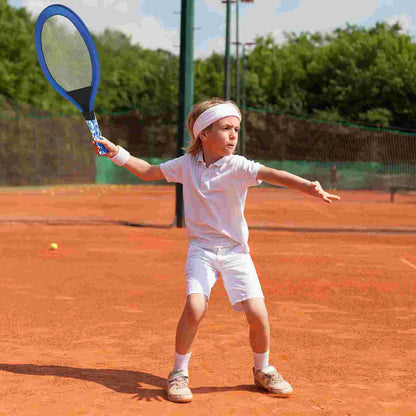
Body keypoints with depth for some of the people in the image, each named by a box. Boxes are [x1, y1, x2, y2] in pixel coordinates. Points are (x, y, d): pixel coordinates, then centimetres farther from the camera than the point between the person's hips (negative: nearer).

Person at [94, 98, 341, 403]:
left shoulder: (238, 166, -9)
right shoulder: (186, 164, 0)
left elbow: (273, 174, -26)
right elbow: (148, 172, 15)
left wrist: (309, 187, -42)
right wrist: (116, 152, 9)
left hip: (235, 251, 0)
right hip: (201, 249, 1)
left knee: (257, 312, -12)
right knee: (195, 307, -23)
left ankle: (262, 369, 17)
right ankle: (179, 373, -2)